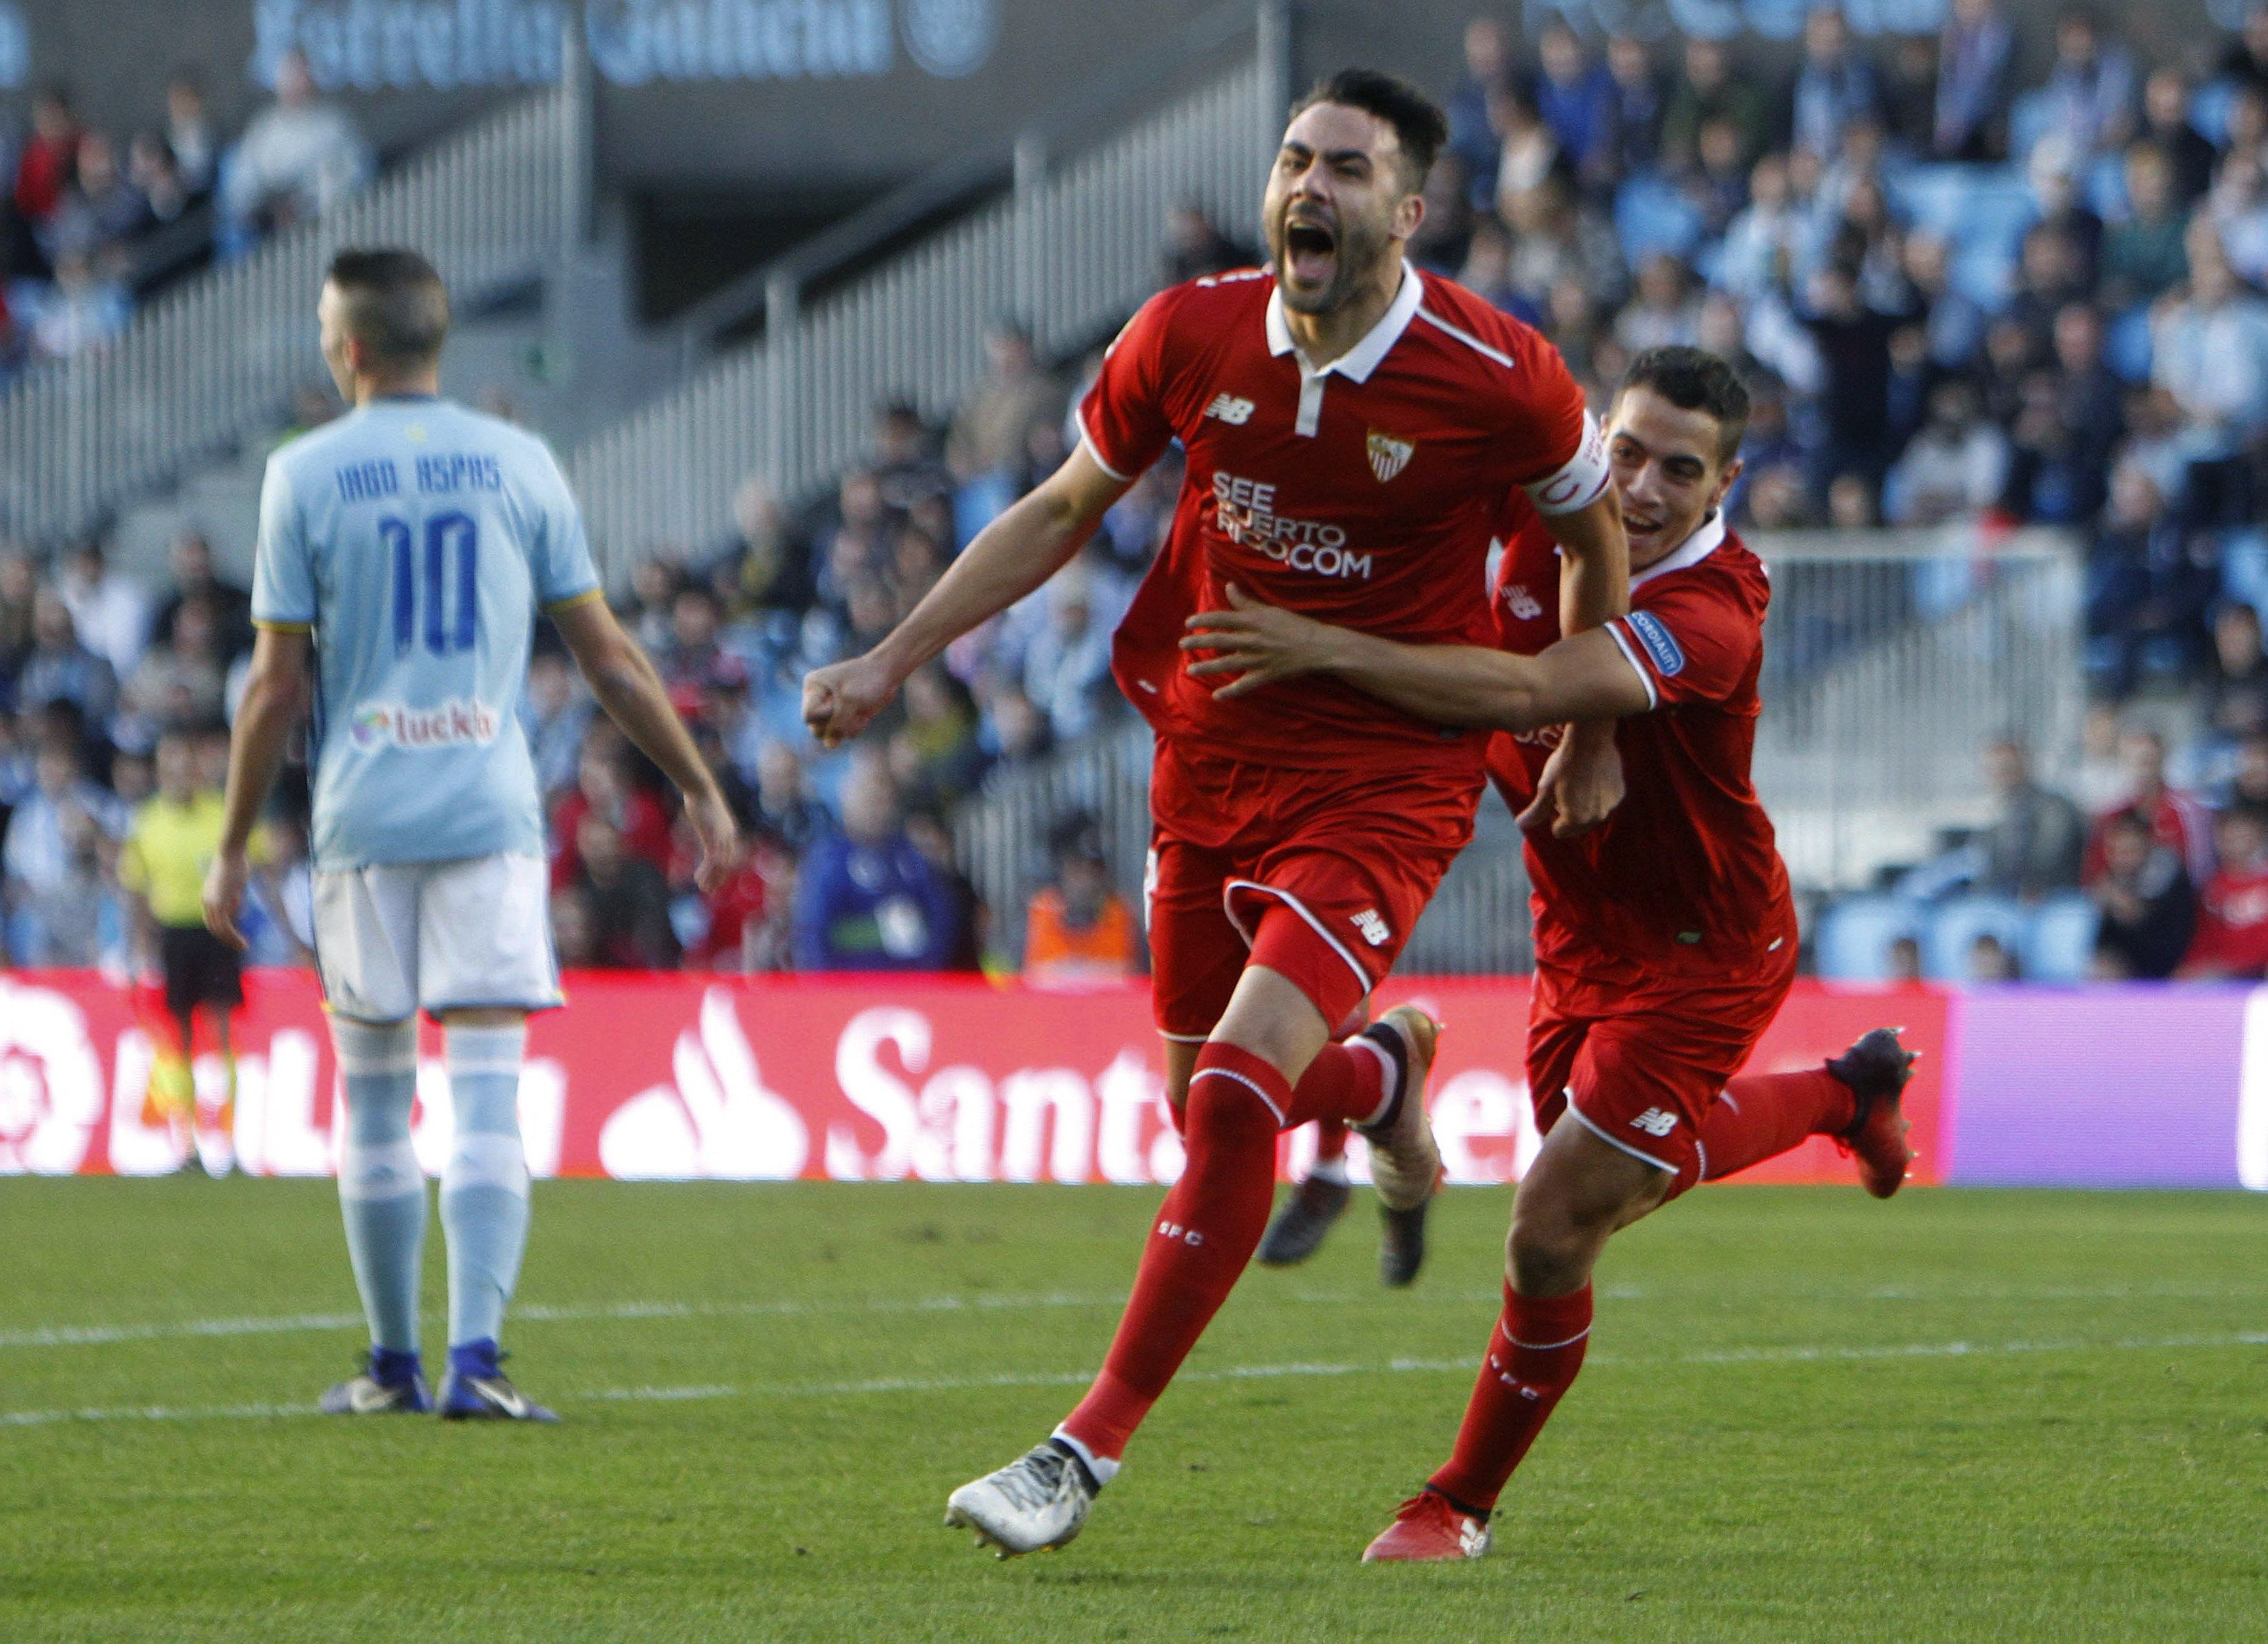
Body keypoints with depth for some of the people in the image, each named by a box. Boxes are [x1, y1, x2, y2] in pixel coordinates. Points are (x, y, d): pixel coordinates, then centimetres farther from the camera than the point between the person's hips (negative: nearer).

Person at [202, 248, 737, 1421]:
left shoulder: (304, 476, -2)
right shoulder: (518, 464, 4)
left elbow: (278, 685, -2)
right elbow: (606, 657, 6)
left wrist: (233, 846, 6)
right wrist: (699, 790, 15)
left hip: (361, 817, -1)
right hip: (488, 812, 1)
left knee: (373, 1093, 10)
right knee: (486, 1094, -4)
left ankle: (393, 1365, 16)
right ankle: (473, 1357, -16)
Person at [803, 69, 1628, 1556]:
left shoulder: (1495, 378, -16)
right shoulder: (1193, 338, -7)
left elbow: (1594, 531, 4)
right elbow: (1064, 511, 9)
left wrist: (1590, 738, 14)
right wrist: (893, 662, 5)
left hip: (1388, 778, -5)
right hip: (1210, 752, 5)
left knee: (1237, 1091, -19)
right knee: (1206, 1098, 14)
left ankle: (1092, 1447, -12)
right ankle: (1380, 1070, 51)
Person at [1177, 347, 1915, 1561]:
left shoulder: (1713, 611, -32)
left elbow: (1527, 694, -46)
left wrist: (1324, 650, -52)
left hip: (1702, 950, -8)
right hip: (1581, 931, 8)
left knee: (1555, 1231, -11)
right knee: (1630, 1176, 27)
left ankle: (1462, 1504, 10)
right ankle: (1844, 1095, 56)